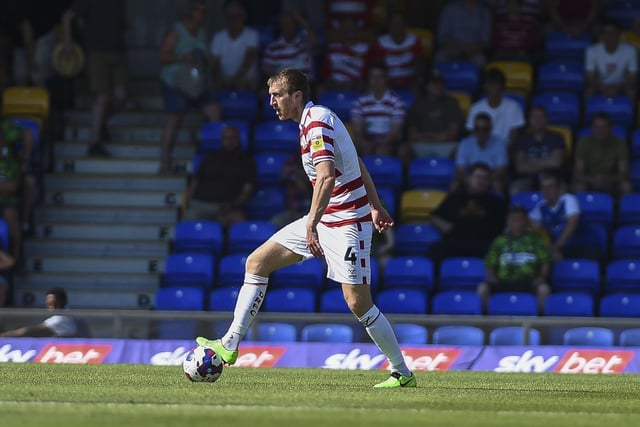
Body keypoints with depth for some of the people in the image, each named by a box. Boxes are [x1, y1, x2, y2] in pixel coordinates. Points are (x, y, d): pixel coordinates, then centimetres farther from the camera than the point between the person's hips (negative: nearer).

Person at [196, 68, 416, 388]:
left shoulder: (317, 122, -18)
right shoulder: (314, 119, 12)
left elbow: (326, 176, -31)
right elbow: (358, 165, 21)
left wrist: (311, 224, -34)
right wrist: (375, 206, 25)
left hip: (347, 223, -10)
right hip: (323, 220, 10)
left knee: (357, 302, -12)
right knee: (257, 262, 7)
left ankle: (401, 372, 2)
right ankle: (230, 344, 8)